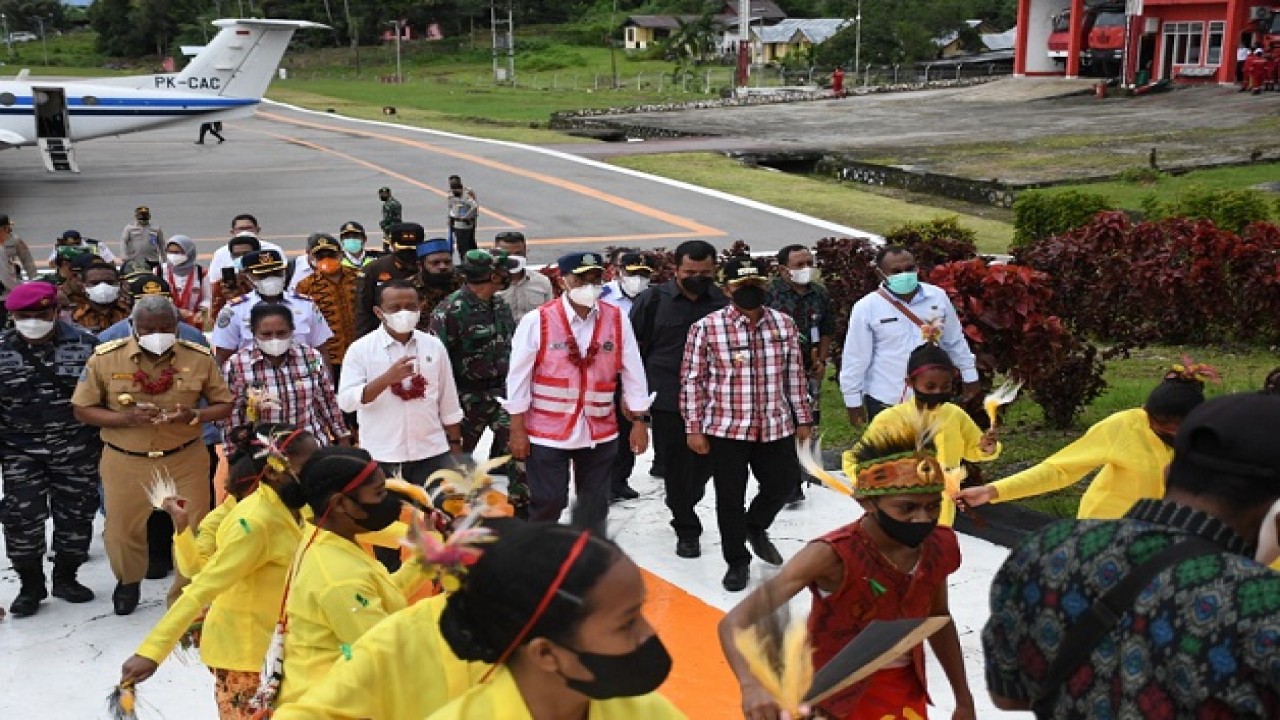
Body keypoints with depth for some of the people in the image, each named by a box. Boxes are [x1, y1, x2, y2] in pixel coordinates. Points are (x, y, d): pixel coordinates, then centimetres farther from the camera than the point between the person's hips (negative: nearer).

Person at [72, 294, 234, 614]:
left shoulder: (199, 358, -8)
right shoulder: (105, 357, -10)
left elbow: (224, 405, 1)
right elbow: (82, 410, -4)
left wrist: (193, 415, -20)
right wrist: (125, 418, -21)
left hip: (185, 459, 0)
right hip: (125, 462, 0)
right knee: (122, 530, 14)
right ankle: (128, 581, 45)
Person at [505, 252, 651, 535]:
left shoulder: (617, 320, 0)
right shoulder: (537, 321, -9)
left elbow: (633, 373, 5)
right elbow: (518, 378, -5)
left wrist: (640, 421, 3)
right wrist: (517, 430, -6)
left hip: (600, 433, 3)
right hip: (547, 433, -3)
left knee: (594, 505, 13)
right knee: (547, 503, 1)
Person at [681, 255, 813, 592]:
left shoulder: (784, 325, 4)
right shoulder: (707, 328, -8)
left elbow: (794, 375, 11)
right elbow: (693, 380, -4)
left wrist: (803, 419, 12)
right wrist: (694, 428, -6)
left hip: (776, 427, 3)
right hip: (726, 428, -3)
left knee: (783, 484, 14)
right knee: (730, 499, 7)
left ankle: (755, 526, 44)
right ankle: (737, 561, 26)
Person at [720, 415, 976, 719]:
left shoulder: (938, 547, -13)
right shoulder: (833, 556, -30)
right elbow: (735, 622, -38)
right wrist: (753, 685, -57)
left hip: (906, 692, 4)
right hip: (837, 694, -4)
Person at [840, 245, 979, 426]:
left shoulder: (938, 296, -1)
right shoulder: (866, 308, -11)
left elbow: (955, 342, 11)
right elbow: (855, 359, -6)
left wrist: (969, 376, 16)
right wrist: (853, 402, -4)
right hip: (885, 402, -3)